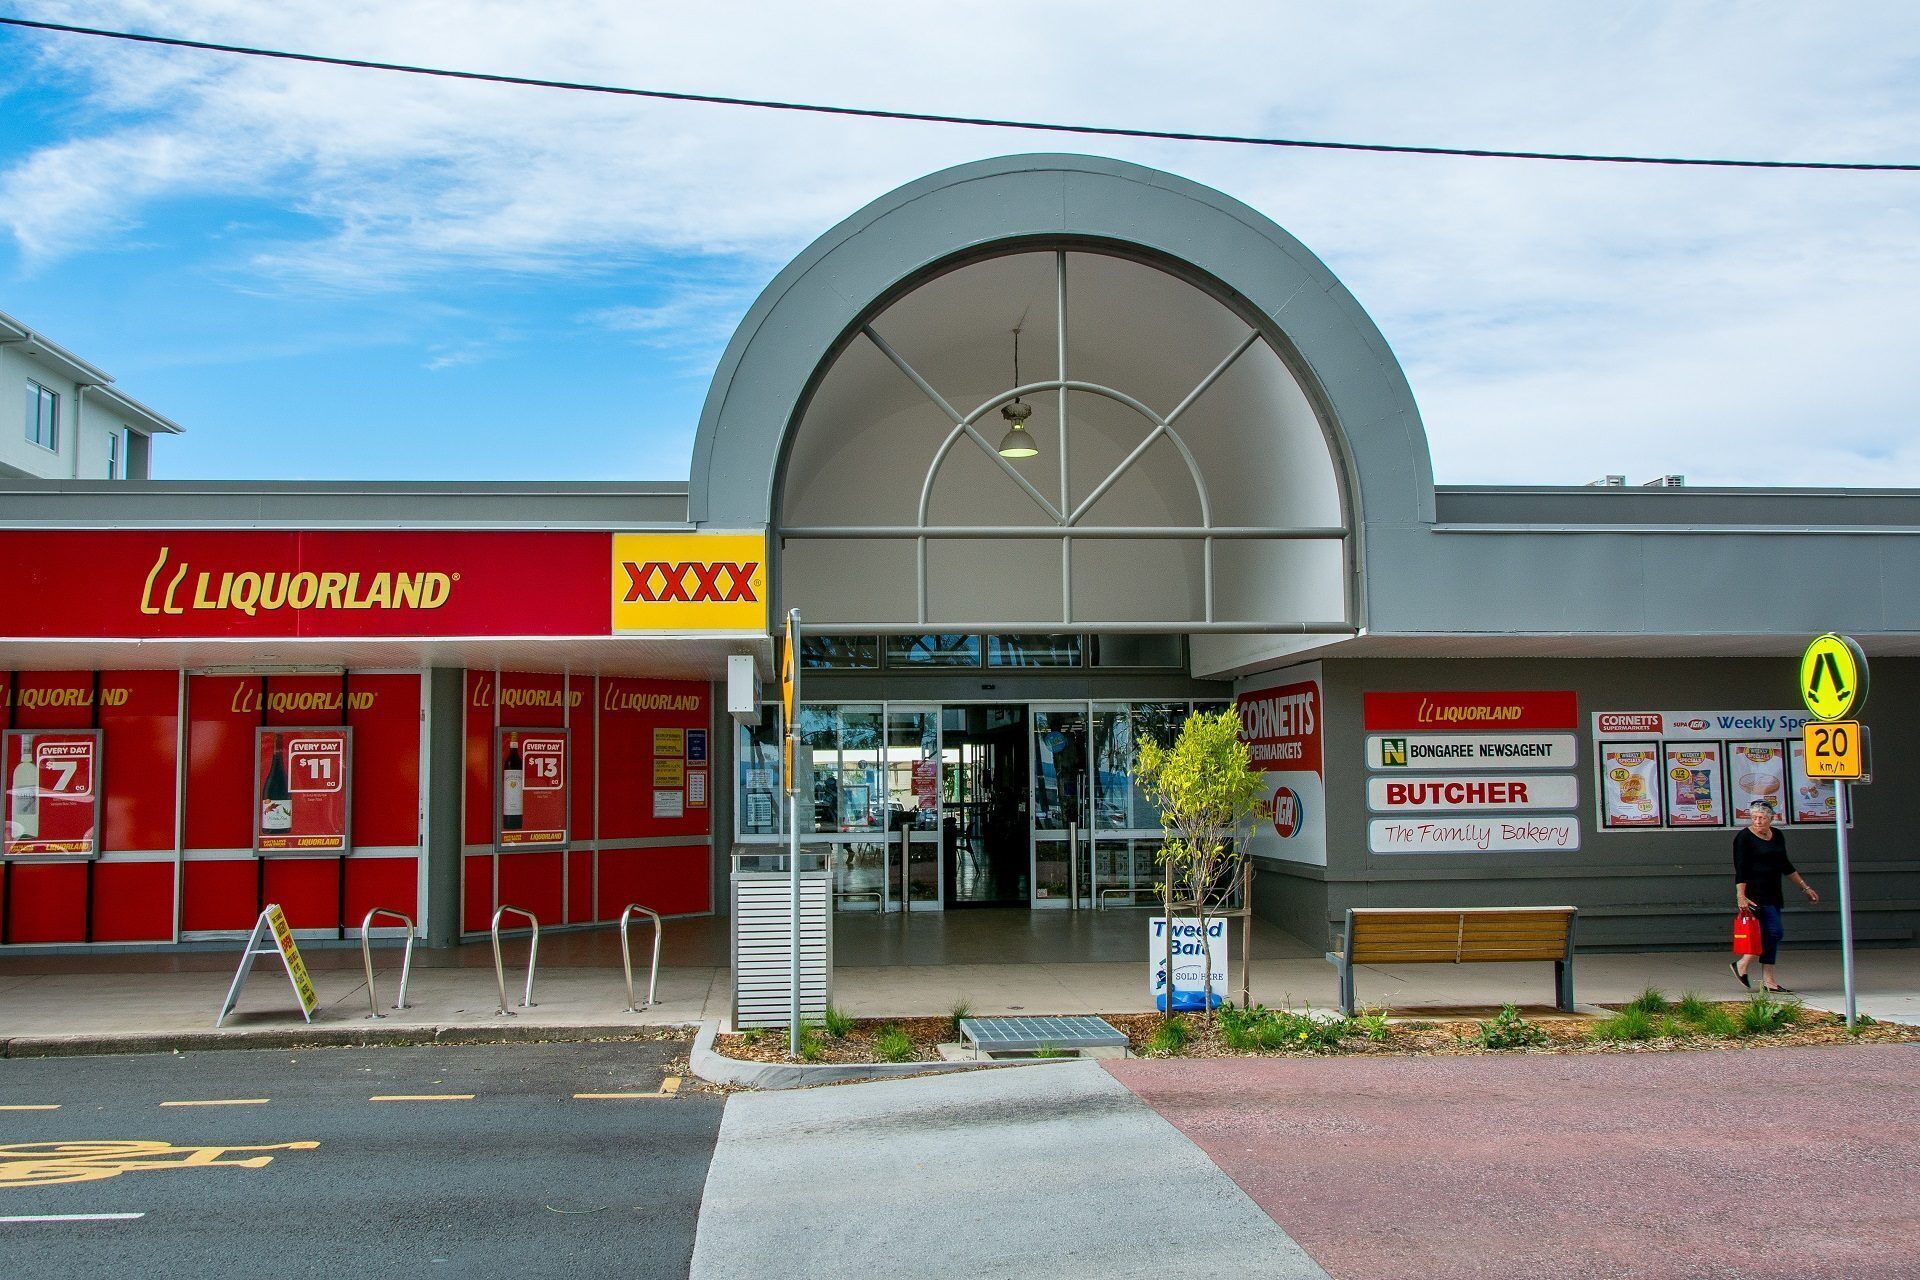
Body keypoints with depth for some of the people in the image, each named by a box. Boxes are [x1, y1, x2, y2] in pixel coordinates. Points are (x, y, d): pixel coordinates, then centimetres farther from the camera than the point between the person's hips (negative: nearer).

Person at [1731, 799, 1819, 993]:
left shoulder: (1777, 836, 12)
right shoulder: (1744, 837, -10)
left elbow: (1785, 866, 23)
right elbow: (1741, 870, -16)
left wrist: (1805, 887, 24)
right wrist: (1741, 896, -24)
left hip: (1773, 894, 7)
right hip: (1755, 894, -7)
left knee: (1769, 933, 6)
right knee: (1775, 931, -15)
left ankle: (1767, 979, 10)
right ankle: (1742, 964, -3)